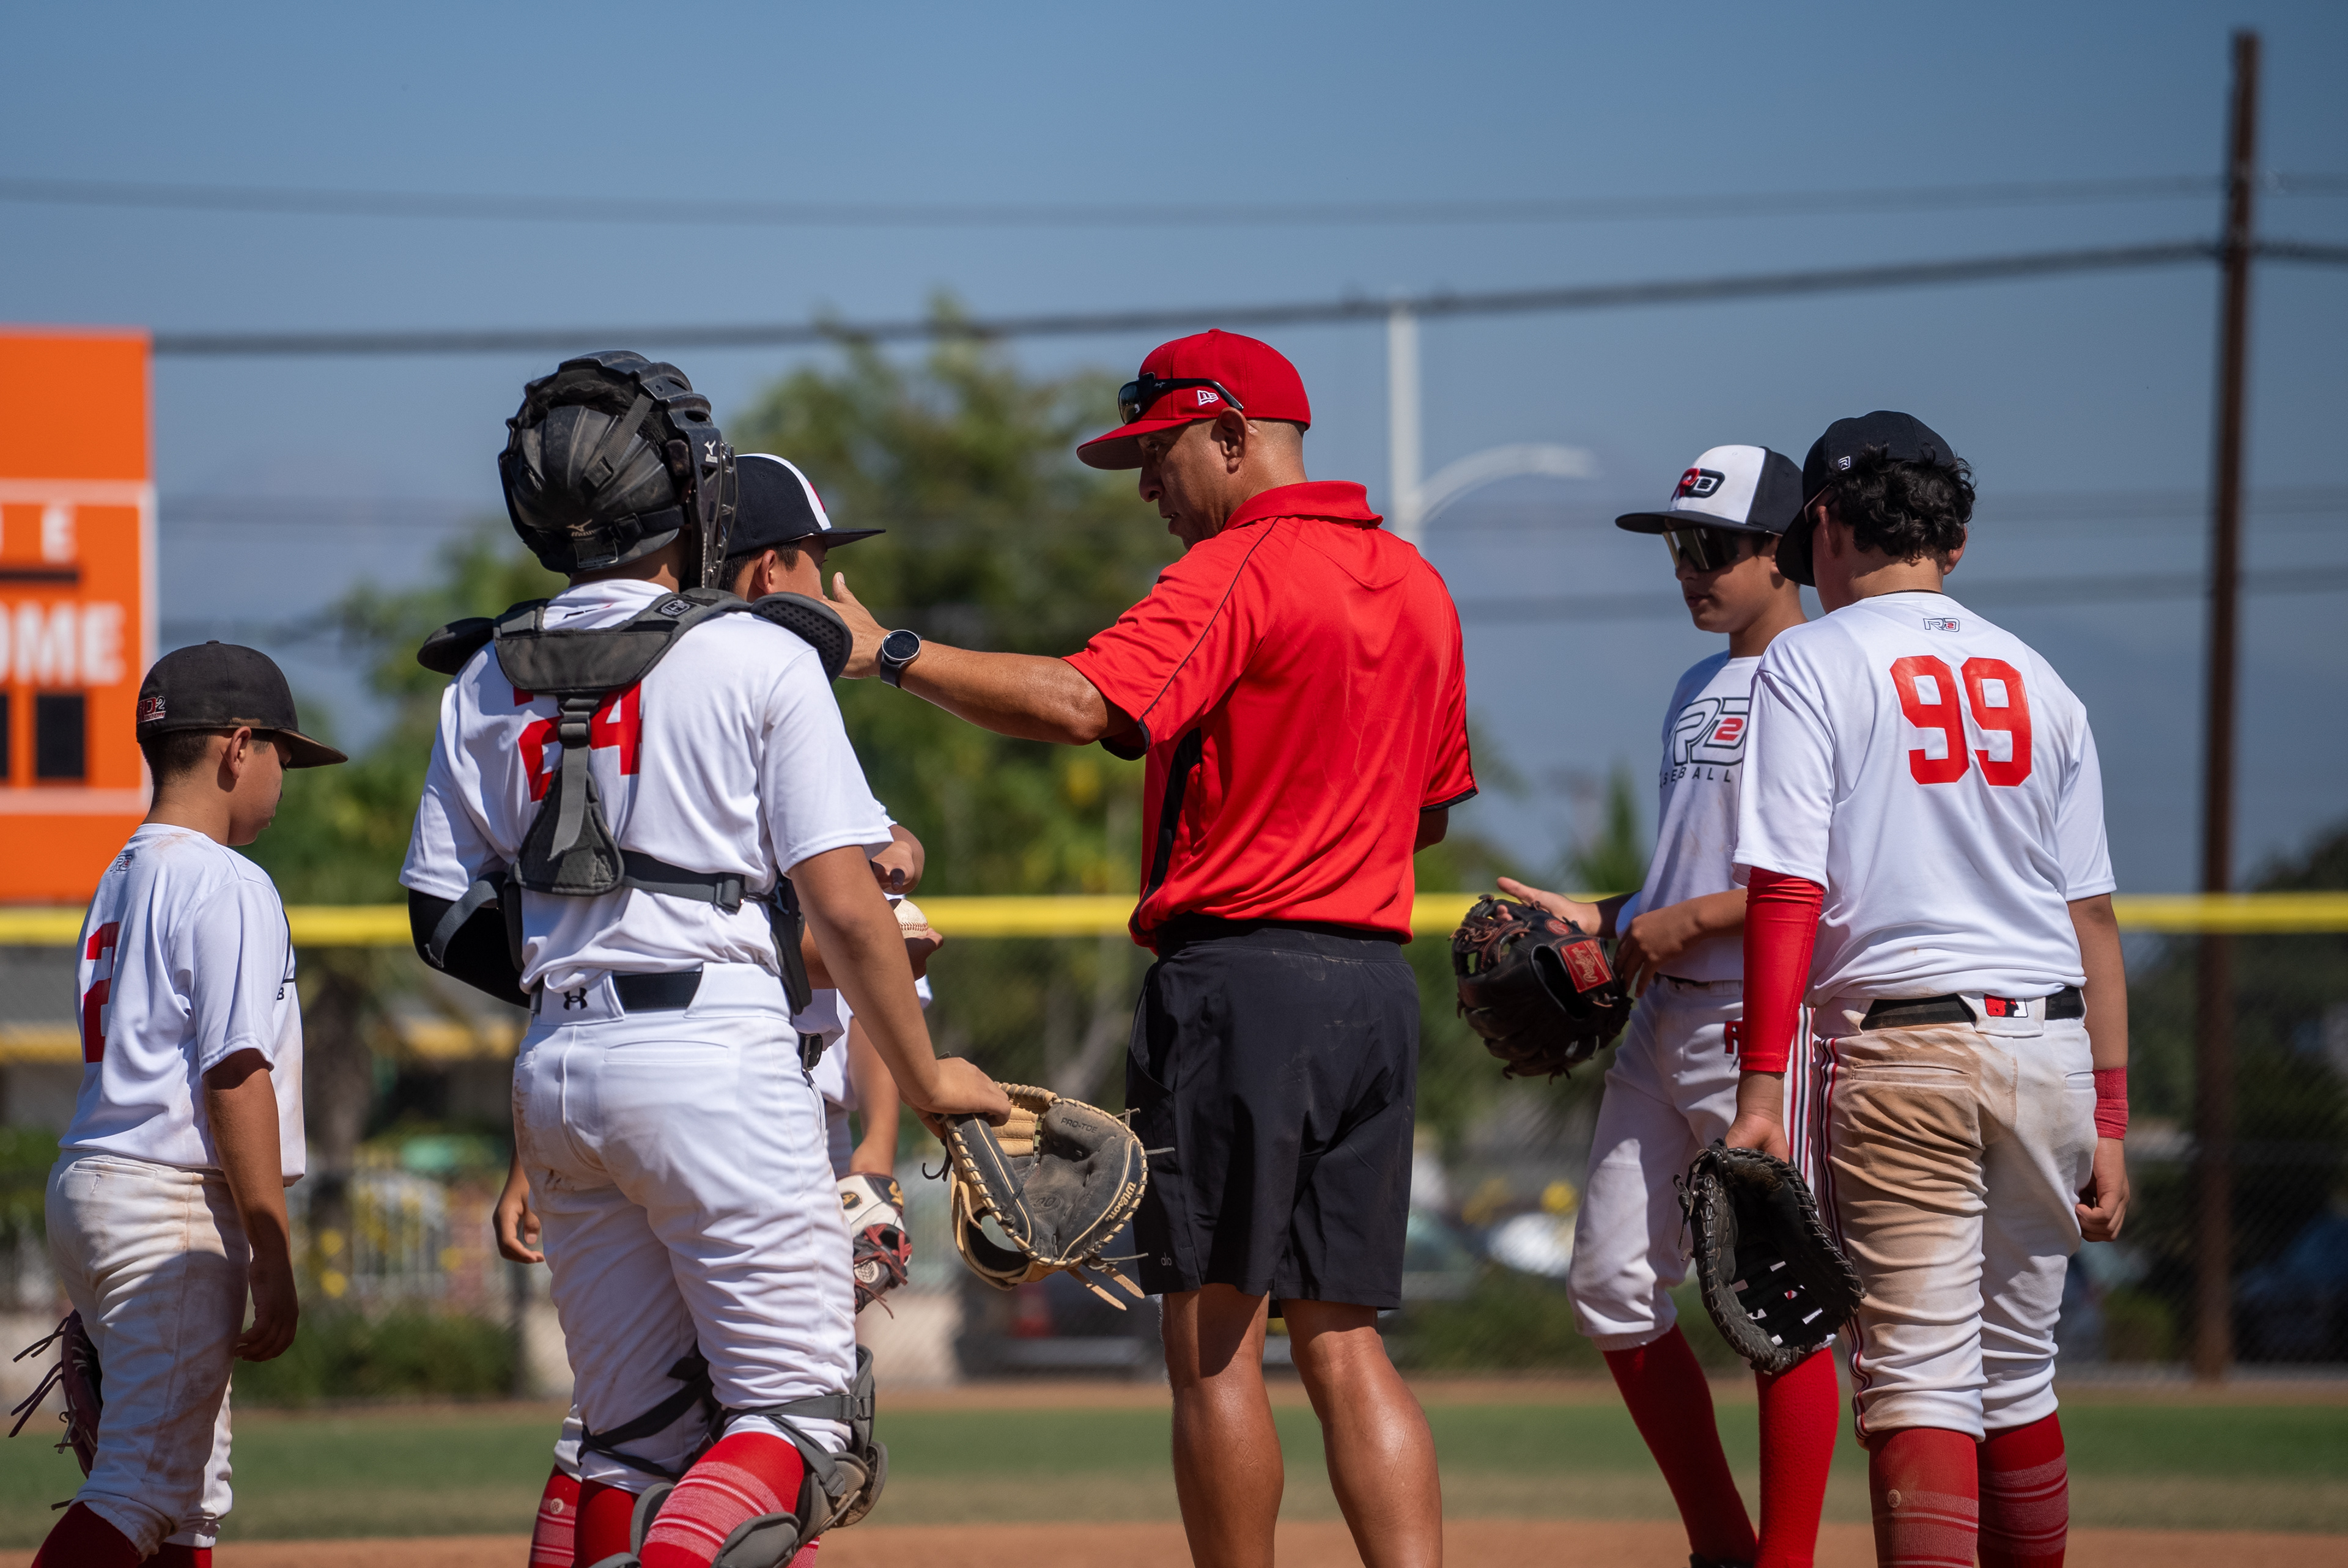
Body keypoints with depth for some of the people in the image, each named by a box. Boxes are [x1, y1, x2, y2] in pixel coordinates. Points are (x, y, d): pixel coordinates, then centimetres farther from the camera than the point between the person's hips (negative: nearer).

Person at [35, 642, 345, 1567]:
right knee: (145, 1481, -12)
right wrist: (273, 1263, -15)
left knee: (191, 1486, 12)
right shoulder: (226, 886, -10)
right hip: (174, 1206, -10)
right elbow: (235, 1080, -16)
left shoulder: (119, 883, 18)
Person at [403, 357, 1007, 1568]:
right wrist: (924, 1077, 3)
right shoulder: (758, 660, -4)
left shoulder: (487, 681, 9)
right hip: (718, 1051, -5)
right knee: (793, 1401, -2)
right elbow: (842, 907, -8)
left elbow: (445, 921, 8)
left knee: (634, 1424, 12)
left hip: (554, 1069, 5)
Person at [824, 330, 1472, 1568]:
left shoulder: (1237, 571, -10)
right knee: (1340, 1338, 8)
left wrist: (889, 654, -19)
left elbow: (1078, 703, -23)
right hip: (1378, 984, 8)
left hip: (1237, 973, -8)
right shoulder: (1418, 588, 16)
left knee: (1214, 1336, -2)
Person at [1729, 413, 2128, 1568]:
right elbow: (2092, 918, 13)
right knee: (2017, 1372, 17)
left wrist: (1762, 1086, -14)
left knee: (1919, 1379, -10)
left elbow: (1788, 889, -11)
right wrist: (2107, 1119, 15)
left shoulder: (1808, 665, 0)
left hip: (1901, 1045, -5)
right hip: (2050, 1044, 5)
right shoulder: (2035, 678, 15)